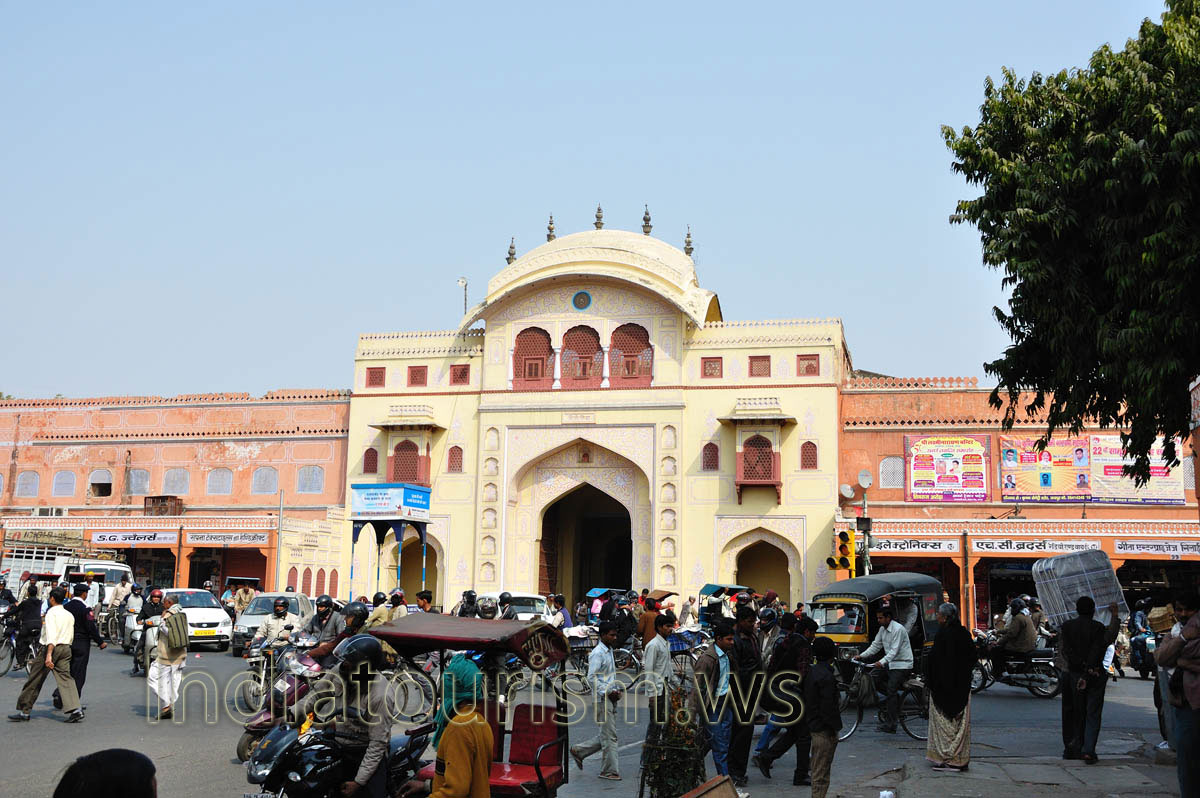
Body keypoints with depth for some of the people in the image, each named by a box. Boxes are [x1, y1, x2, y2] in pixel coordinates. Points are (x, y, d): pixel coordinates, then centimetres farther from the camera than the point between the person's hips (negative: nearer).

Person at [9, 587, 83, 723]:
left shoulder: (51, 613, -9)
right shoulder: (69, 615, 14)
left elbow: (51, 635, -21)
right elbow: (71, 637, 17)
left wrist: (48, 655, -27)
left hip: (50, 647, -6)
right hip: (66, 648, 6)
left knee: (35, 680, 6)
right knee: (65, 678, 0)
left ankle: (24, 710, 15)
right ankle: (75, 709, -14)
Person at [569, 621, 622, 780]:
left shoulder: (609, 651, 15)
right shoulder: (597, 653, -14)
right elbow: (592, 677, -19)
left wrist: (617, 689, 8)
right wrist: (608, 692, -19)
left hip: (611, 699, 9)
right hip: (602, 699, -9)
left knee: (605, 735, 13)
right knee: (609, 736, -5)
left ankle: (578, 750, 25)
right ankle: (609, 771, 3)